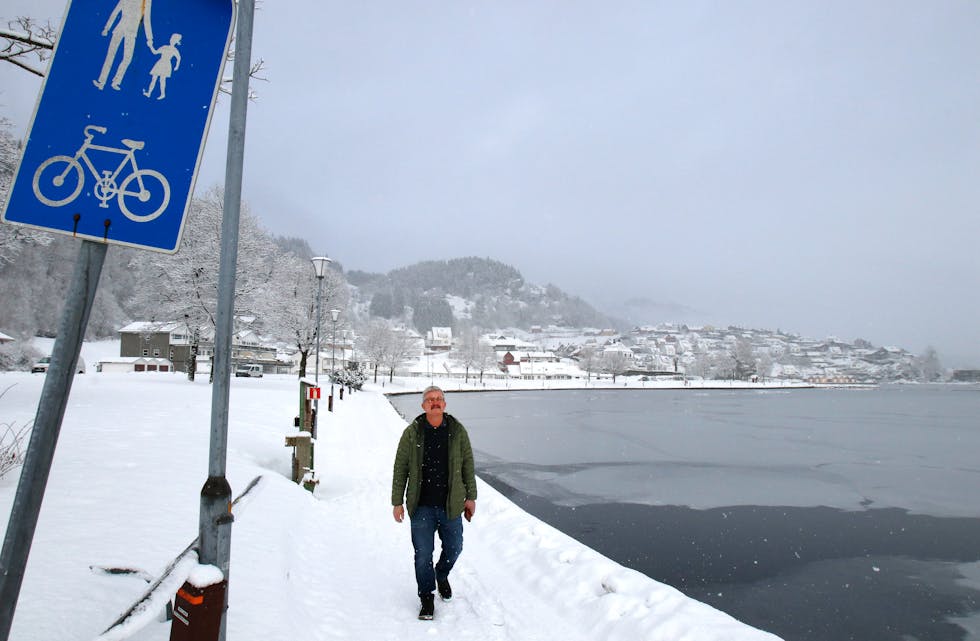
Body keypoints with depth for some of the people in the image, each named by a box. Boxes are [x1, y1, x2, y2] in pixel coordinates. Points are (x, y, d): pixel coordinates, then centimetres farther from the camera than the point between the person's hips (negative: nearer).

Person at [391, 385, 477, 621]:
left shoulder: (457, 431, 0)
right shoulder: (412, 433, -4)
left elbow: (468, 465, 7)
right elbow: (400, 468, 1)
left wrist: (470, 497, 6)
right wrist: (397, 501, 0)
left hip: (451, 504, 2)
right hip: (421, 506, -1)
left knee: (453, 548, 14)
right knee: (423, 554, 3)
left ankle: (442, 575, 46)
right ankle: (427, 597, 24)